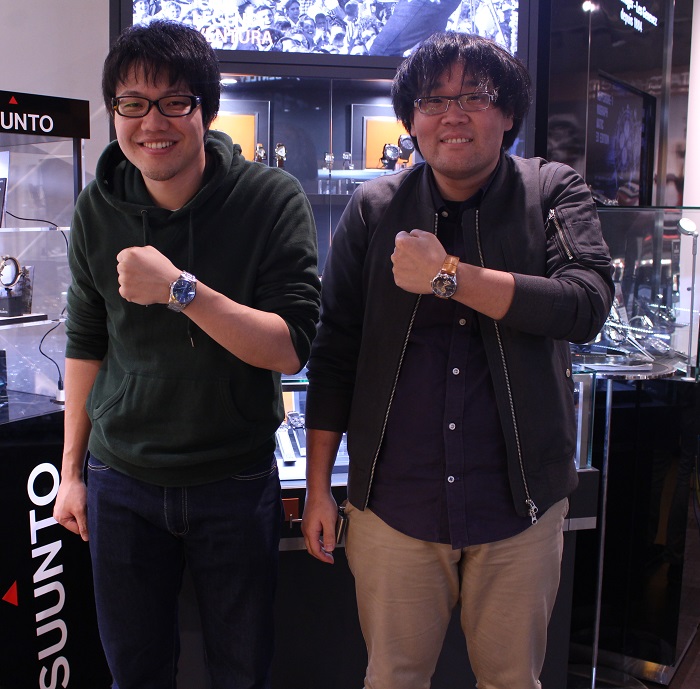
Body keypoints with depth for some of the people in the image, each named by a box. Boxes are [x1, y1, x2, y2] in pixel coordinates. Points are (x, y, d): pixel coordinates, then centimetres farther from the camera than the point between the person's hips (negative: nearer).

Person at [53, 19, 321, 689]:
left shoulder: (272, 199, -12)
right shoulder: (98, 209, -2)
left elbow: (289, 348, -17)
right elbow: (85, 344, 8)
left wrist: (180, 288, -28)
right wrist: (72, 469, 10)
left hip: (235, 481, -2)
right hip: (121, 481, 3)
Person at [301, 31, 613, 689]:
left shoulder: (554, 192, 1)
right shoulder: (374, 209, 1)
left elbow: (586, 303, -17)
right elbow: (333, 354, 2)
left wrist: (448, 276, -21)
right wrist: (318, 486, 1)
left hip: (518, 504, 0)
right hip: (393, 503, 0)